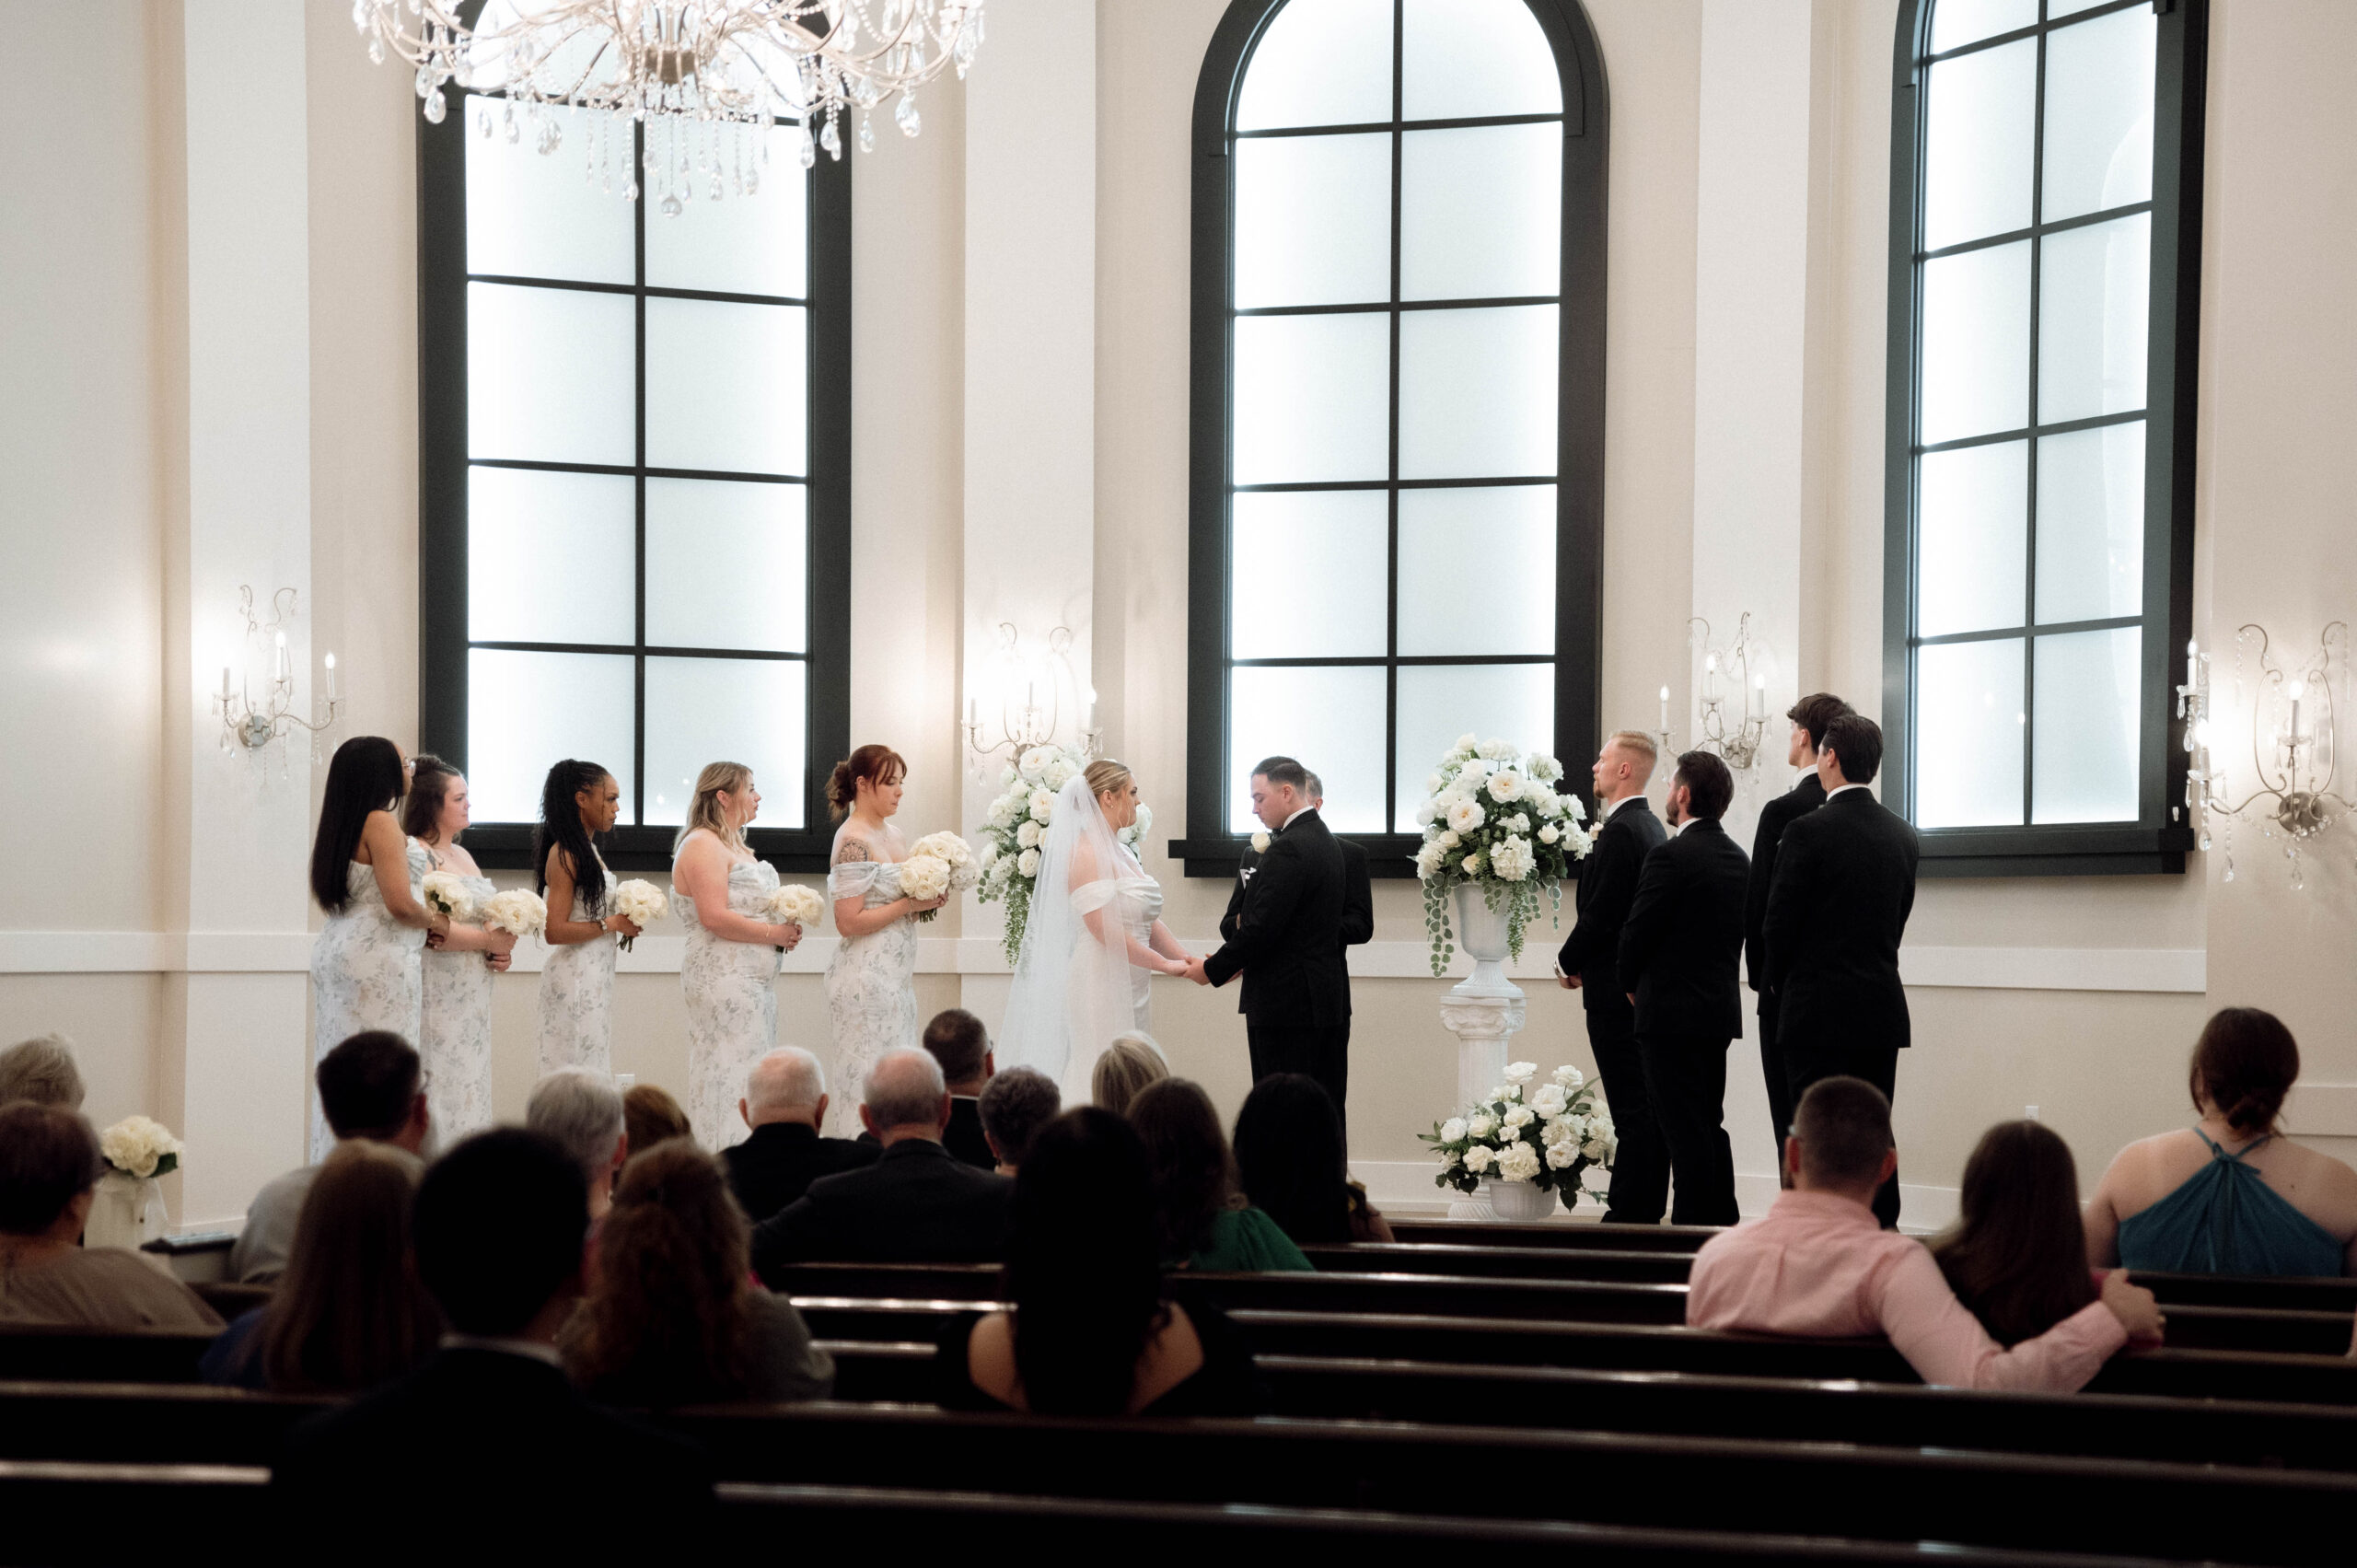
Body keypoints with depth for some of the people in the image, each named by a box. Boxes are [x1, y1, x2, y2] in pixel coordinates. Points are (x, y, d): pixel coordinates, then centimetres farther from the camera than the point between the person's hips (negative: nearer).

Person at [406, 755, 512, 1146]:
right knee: (438, 1090, -10)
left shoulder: (462, 854, 19)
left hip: (471, 997, 9)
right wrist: (488, 940, -14)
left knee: (466, 1091, 7)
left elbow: (483, 916, 27)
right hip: (435, 994, -9)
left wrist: (501, 952, 6)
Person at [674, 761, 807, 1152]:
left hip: (754, 979, 10)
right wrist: (773, 933, -14)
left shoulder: (735, 845, 20)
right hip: (725, 979, -10)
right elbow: (714, 917, -21)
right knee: (730, 1074, -10)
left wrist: (785, 930, 9)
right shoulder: (703, 844, -12)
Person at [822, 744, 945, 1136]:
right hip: (866, 977, -9)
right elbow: (849, 923, -18)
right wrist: (910, 904, -16)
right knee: (869, 1081, -7)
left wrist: (929, 900, 6)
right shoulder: (853, 840, -13)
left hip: (895, 977, 9)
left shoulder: (893, 835, 14)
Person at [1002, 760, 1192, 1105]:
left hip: (1132, 986, 9)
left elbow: (1149, 922, 14)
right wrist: (1166, 964, -14)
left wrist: (1188, 961, 2)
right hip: (1101, 984, -9)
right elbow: (1105, 930, -19)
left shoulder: (1123, 853, 15)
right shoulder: (1085, 853, -13)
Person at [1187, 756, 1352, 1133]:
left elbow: (1261, 928, -20)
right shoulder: (1324, 841, 14)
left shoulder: (1287, 850, -17)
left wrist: (1213, 969, -6)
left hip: (1286, 1003, -10)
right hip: (1329, 1001, 10)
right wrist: (1242, 960, 12)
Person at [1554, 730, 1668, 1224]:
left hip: (1615, 989, -10)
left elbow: (1600, 914, -19)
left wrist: (1569, 962, -4)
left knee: (1632, 1109, -7)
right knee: (1647, 1105, 11)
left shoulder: (1620, 831, -16)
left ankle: (1628, 1213, -5)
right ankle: (1648, 1211, 16)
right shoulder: (1650, 826, 14)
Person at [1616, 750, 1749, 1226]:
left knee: (1684, 1130, -4)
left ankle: (1693, 1226, -1)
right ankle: (1723, 1223, 19)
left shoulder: (1669, 856, -16)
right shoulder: (1739, 859, 10)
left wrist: (1631, 985, 6)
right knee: (1710, 1124, 15)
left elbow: (1637, 933, -14)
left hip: (1672, 1012, -8)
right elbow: (1736, 933, 14)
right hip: (1721, 1009, 8)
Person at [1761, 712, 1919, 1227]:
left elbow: (1779, 926, -9)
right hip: (1884, 1010, 6)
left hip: (1821, 1012, -6)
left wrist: (1783, 987, 8)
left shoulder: (1807, 831, -13)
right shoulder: (1901, 833, 8)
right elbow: (1898, 918, 13)